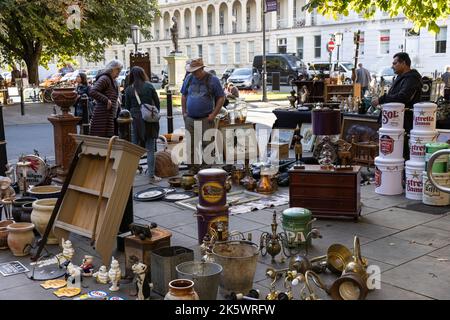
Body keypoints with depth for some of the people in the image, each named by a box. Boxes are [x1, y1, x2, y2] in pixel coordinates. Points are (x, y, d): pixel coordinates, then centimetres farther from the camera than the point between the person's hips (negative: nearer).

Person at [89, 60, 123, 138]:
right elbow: (92, 92, -21)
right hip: (103, 116, -10)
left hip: (111, 116, 10)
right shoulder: (104, 78, -9)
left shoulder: (113, 81, 21)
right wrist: (106, 100, -20)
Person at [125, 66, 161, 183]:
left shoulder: (128, 89, 1)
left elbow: (127, 107, 4)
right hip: (150, 120, -1)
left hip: (136, 120, 1)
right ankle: (151, 175, 5)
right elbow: (157, 103, 1)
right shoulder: (149, 86, -1)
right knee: (150, 149, 4)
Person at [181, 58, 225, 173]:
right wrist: (184, 112, 9)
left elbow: (221, 98, -2)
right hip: (190, 119, 4)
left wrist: (213, 114, -7)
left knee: (207, 144, -4)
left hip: (206, 119, -4)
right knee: (190, 145, 8)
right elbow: (184, 96, 18)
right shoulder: (189, 78, 8)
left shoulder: (212, 80, -4)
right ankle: (193, 167, 18)